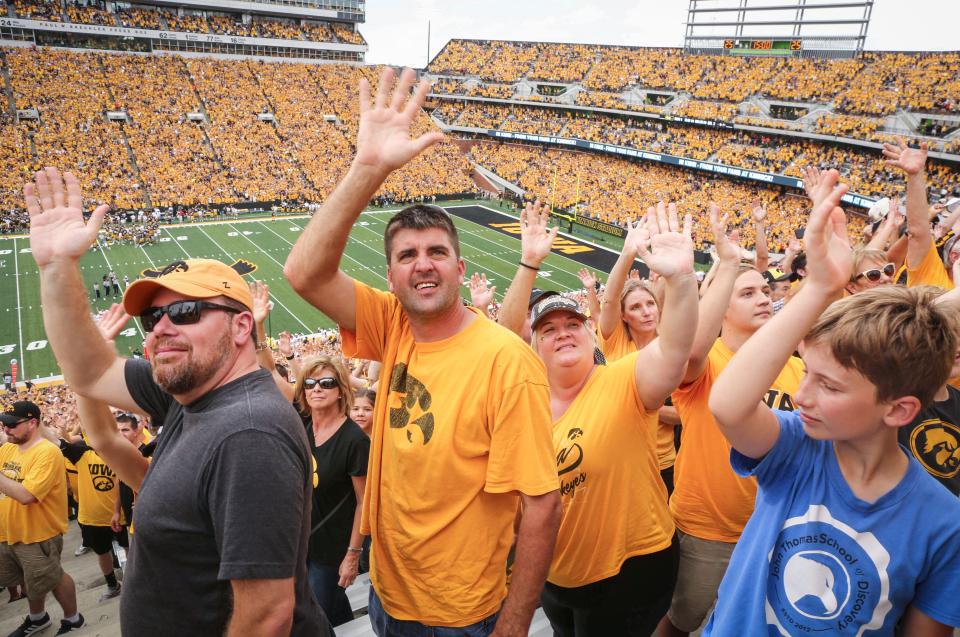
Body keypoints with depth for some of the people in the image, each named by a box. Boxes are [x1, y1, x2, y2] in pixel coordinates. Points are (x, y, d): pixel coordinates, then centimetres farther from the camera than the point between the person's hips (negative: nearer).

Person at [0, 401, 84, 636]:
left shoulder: (47, 452, -23)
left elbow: (26, 495, -31)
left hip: (38, 534, -7)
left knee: (52, 579, 10)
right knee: (31, 580, 25)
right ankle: (37, 618, 48)